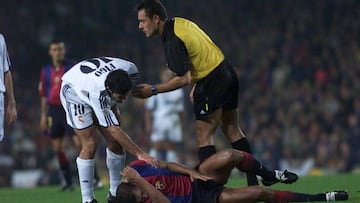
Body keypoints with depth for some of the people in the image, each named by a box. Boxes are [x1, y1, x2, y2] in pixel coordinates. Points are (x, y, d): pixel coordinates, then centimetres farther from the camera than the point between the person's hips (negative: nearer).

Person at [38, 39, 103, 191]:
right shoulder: (46, 71, 9)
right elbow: (43, 95, 13)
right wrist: (43, 115, 11)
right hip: (54, 110, 4)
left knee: (80, 143, -13)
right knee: (58, 148, 3)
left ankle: (95, 179, -11)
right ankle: (68, 183, 12)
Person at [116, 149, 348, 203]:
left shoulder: (137, 168, -9)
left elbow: (165, 165, 4)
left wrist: (191, 172, -10)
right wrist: (140, 182, -49)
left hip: (195, 179, 6)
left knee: (231, 156, -23)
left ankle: (270, 175, 11)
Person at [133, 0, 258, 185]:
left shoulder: (172, 41, -21)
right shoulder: (179, 22, 7)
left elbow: (184, 79, -23)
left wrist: (153, 90, -15)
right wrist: (196, 85, 19)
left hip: (212, 83, -10)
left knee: (204, 137, -5)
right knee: (233, 132, 16)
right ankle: (253, 182, 20)